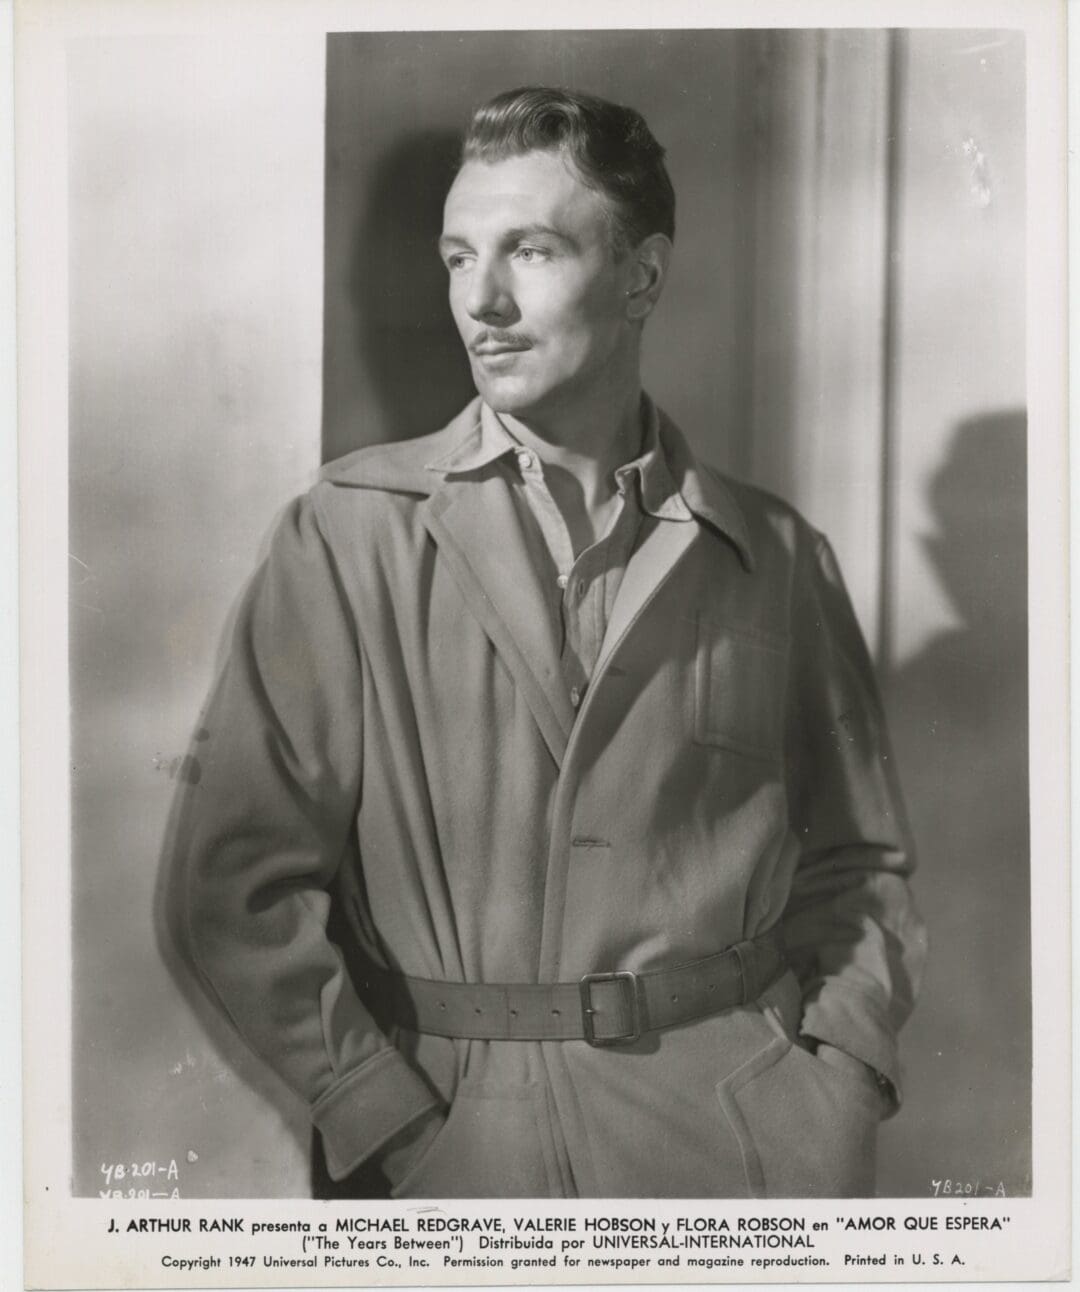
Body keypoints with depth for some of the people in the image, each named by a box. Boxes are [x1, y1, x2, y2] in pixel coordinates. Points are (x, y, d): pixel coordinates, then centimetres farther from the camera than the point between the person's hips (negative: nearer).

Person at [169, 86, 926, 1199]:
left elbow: (855, 861, 11)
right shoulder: (351, 533, -3)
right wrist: (403, 1131, -11)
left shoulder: (775, 556, 3)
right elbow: (244, 877, -6)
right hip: (469, 1135, -1)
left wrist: (841, 1084, -2)